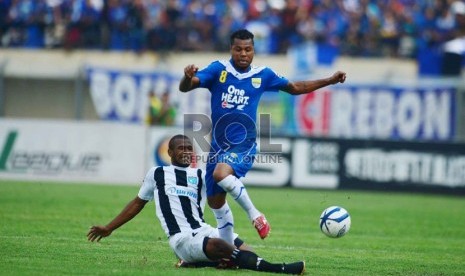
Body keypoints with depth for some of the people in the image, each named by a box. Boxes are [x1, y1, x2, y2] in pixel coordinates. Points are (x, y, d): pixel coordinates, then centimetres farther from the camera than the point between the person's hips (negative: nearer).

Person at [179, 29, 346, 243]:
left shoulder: (262, 75, 2)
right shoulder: (218, 69, -3)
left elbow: (295, 88, 17)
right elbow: (185, 88, -13)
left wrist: (330, 81, 13)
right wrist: (188, 77, -36)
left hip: (244, 145, -3)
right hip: (218, 144, 3)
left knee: (221, 173, -34)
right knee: (215, 201, 9)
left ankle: (254, 214, -16)